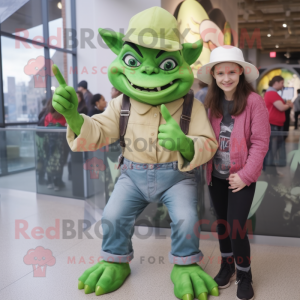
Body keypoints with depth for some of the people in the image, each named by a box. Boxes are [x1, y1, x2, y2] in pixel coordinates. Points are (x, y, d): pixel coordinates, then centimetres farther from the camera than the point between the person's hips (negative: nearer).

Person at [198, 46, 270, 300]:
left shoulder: (254, 101, -13)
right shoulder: (211, 101, 2)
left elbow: (260, 142, -13)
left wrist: (245, 175, -16)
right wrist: (206, 166, -4)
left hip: (242, 177, -5)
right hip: (216, 176, 5)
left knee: (235, 227, -4)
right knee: (222, 222, 17)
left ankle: (245, 275, 22)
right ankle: (227, 265, 40)